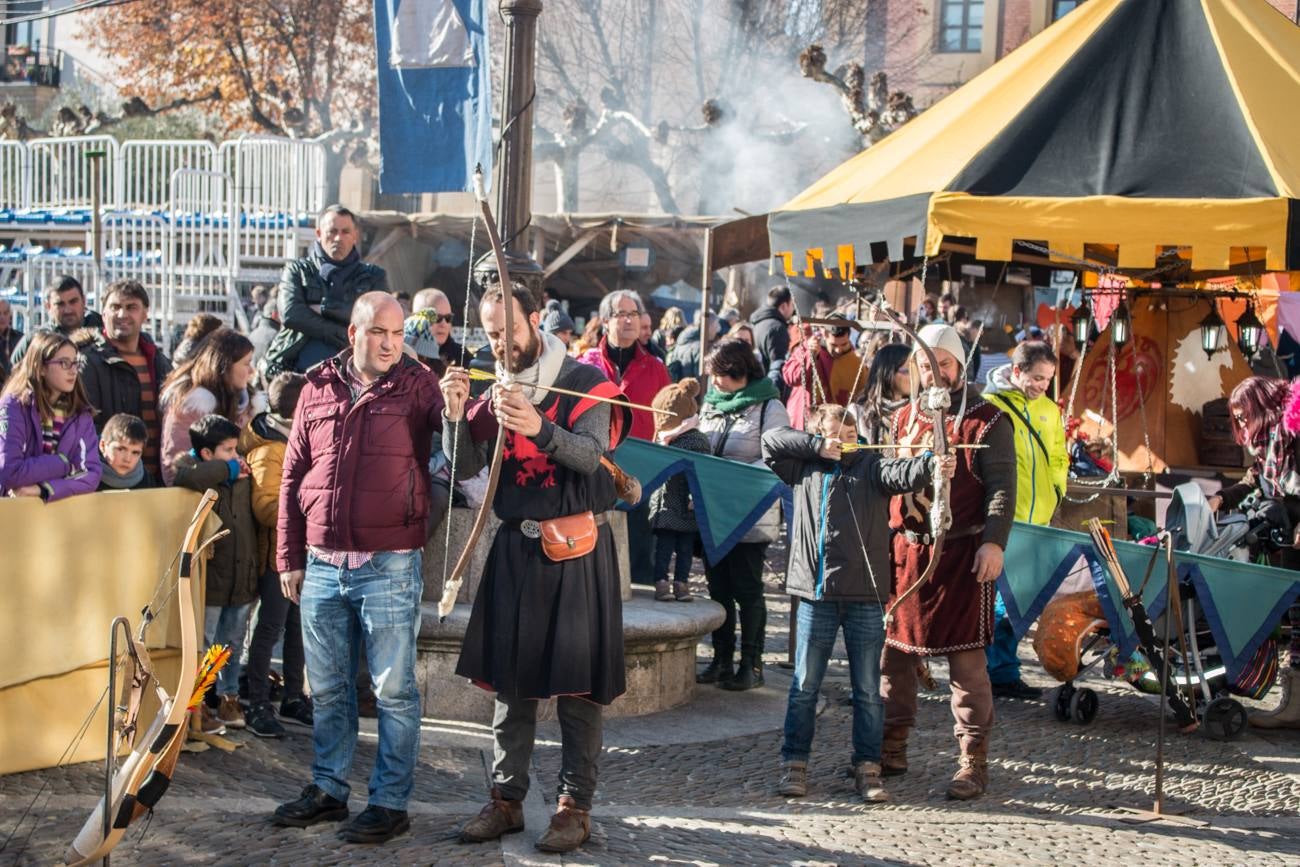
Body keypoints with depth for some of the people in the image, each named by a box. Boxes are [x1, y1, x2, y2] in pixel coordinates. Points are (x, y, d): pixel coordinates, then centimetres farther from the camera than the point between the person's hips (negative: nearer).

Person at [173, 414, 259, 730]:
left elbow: (254, 515, 21)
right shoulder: (189, 466, -8)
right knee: (203, 645, 4)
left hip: (242, 578, 5)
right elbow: (183, 477, -34)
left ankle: (229, 697, 28)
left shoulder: (241, 473, 8)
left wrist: (254, 568, 18)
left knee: (233, 645, 16)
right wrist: (227, 469, -21)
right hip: (209, 580, -5)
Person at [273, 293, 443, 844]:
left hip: (390, 565, -4)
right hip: (322, 566, 4)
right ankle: (328, 790, 27)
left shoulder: (416, 385, -1)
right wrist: (289, 557, 9)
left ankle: (390, 803, 11)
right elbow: (293, 476, 11)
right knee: (328, 689, 14)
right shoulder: (318, 388, 7)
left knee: (393, 690, 1)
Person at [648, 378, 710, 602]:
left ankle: (681, 583, 7)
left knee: (685, 548, 3)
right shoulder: (662, 439, 11)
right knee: (663, 546, 3)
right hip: (664, 508, 5)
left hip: (686, 509, -5)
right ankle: (661, 583, 5)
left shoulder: (697, 441, -10)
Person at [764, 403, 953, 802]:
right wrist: (817, 445, -5)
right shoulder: (804, 468, 9)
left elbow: (899, 473, -17)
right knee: (804, 686, 8)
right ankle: (794, 763, 18)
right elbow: (771, 440, 5)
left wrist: (931, 464, -39)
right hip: (815, 593, 1)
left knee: (868, 689, 5)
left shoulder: (870, 465, 1)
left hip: (865, 595, -1)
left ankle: (867, 768, 13)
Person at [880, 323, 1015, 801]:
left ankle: (973, 760, 4)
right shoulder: (902, 419, 14)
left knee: (966, 659, -3)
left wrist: (994, 543, -17)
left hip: (962, 554, -5)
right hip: (904, 550, 5)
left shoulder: (985, 421, -2)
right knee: (894, 650, 9)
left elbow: (1002, 488, -6)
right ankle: (891, 748, 22)